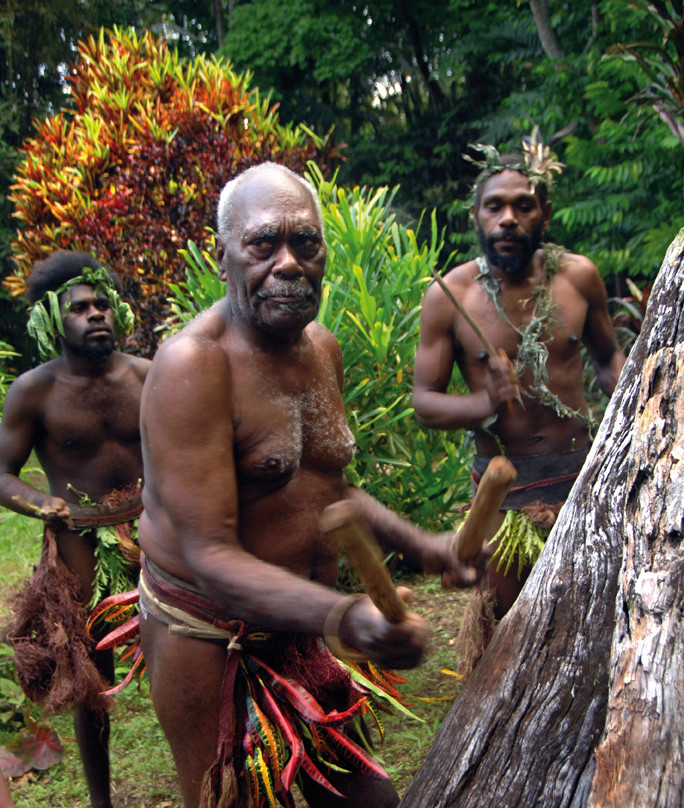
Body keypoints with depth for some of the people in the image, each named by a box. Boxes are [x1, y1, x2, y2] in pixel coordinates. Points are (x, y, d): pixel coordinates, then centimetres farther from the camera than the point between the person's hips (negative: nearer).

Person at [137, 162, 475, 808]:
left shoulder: (322, 348, 3)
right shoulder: (191, 364, -24)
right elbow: (210, 555, -28)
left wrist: (422, 545, 8)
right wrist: (344, 618, -41)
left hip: (304, 623, 8)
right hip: (208, 635, -7)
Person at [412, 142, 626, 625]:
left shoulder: (578, 276, -2)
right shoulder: (449, 296, -9)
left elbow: (608, 357, 14)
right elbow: (424, 402, -6)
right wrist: (485, 404, -24)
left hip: (582, 472, 2)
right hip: (504, 484, -2)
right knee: (503, 624, 6)